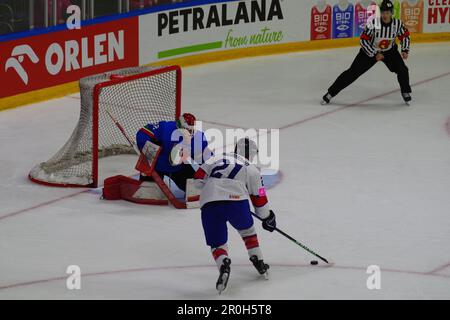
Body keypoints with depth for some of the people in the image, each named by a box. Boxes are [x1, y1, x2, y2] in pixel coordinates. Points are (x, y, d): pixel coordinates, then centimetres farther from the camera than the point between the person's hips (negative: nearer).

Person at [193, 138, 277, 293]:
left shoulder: (217, 159, 25)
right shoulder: (251, 169, 19)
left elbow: (198, 177, 19)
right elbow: (259, 198, 22)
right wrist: (267, 218, 37)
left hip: (208, 204, 1)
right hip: (236, 202, -1)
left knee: (217, 243, 10)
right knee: (247, 231, 30)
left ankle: (223, 265, -20)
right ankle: (259, 263, 32)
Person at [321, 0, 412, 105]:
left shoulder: (397, 24, -20)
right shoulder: (373, 23, -29)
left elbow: (405, 36, 0)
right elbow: (363, 40, -23)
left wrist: (405, 50, -12)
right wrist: (374, 54, -22)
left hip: (389, 51, 3)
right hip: (370, 50, -3)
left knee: (402, 69, -14)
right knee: (353, 72, -8)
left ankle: (406, 93, 13)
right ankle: (331, 93, -2)